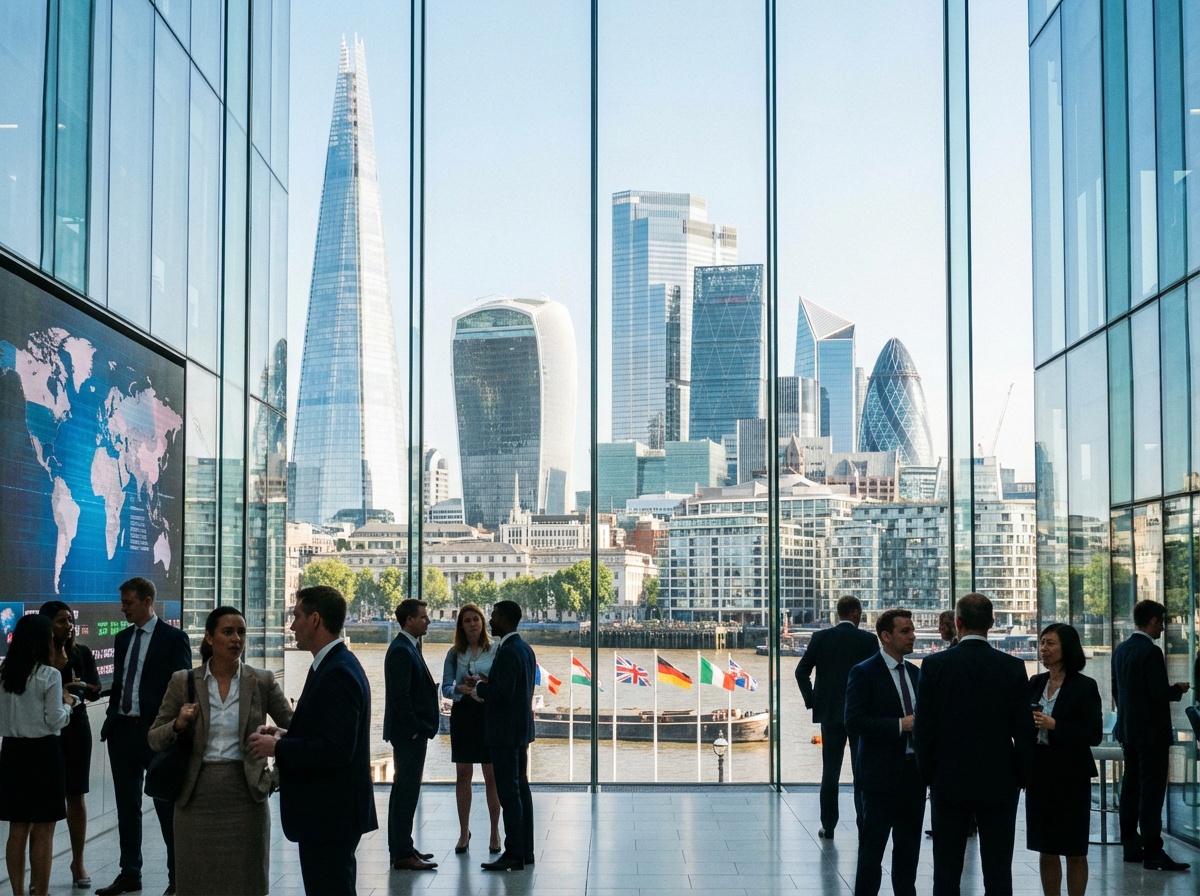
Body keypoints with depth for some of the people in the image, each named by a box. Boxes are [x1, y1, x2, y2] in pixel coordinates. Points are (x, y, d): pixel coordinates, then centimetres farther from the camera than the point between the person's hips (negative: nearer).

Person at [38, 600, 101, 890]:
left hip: (75, 729, 2)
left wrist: (83, 686, -24)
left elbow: (96, 689, -2)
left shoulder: (81, 653, 3)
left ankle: (78, 863, 17)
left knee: (76, 796, 7)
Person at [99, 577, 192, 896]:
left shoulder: (174, 638, -7)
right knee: (127, 807, 13)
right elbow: (118, 683, 18)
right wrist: (111, 720, 7)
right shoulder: (122, 638, 13)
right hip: (122, 730, 7)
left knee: (167, 807, 1)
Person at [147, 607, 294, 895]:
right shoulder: (183, 682, 2)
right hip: (197, 798, 0)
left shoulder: (263, 681, 1)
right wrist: (178, 724, -14)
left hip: (245, 796, 0)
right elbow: (154, 739, 5)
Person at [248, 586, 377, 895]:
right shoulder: (334, 665, 13)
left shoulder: (338, 673, -20)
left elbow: (336, 749, -26)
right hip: (327, 812, 11)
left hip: (330, 815, -11)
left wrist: (277, 747, -17)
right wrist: (285, 735, 6)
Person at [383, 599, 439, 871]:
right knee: (406, 791, -8)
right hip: (409, 733, -11)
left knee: (404, 790, 16)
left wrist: (420, 727, 14)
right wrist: (414, 728, -18)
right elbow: (400, 695, -22)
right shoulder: (401, 650, -16)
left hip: (411, 733, 11)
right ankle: (402, 855, -5)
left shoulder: (409, 647, 15)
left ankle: (401, 848, 25)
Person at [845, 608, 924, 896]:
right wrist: (900, 724, -22)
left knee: (909, 845, 14)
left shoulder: (915, 673, 11)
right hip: (882, 771, -6)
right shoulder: (864, 672, -10)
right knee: (873, 845, 1)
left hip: (914, 770, 7)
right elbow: (854, 723, -18)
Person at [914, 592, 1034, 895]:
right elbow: (1024, 731, -3)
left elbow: (923, 728, -5)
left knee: (946, 872, 6)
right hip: (1000, 783, 1)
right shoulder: (1012, 667, -5)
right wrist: (1020, 777, 9)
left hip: (948, 782, 0)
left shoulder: (934, 665, -7)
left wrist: (928, 776, 7)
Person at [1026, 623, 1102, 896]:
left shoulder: (1084, 686, -8)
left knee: (1075, 852, 4)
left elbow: (1094, 735, -12)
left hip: (1071, 775, -5)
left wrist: (1054, 725, -20)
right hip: (1039, 773, 5)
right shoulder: (1035, 683, 8)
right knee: (1046, 850, 10)